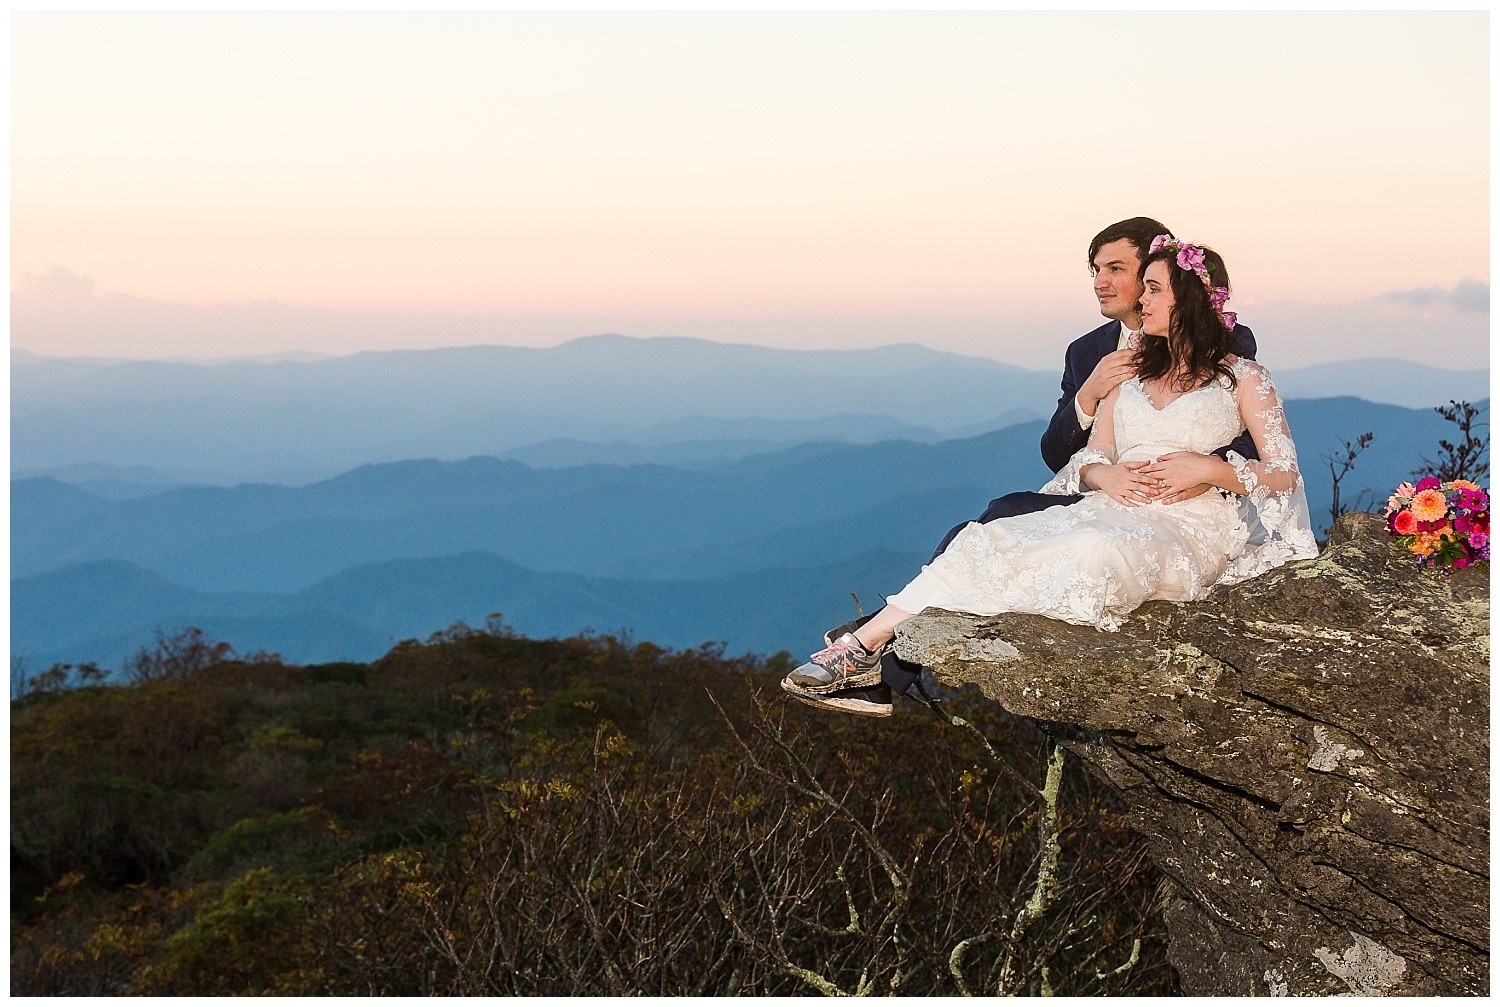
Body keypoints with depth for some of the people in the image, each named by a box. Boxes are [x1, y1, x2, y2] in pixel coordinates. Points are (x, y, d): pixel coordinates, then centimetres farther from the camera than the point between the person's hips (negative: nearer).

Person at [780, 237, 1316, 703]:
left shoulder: (1242, 376, 8)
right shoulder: (1131, 372, 23)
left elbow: (1283, 473, 3)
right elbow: (1089, 458, 17)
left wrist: (1209, 468, -13)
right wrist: (1108, 476, -7)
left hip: (1192, 529, -5)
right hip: (1110, 511, 6)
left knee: (1095, 551, -40)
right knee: (993, 539, -23)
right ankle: (862, 643, -31)